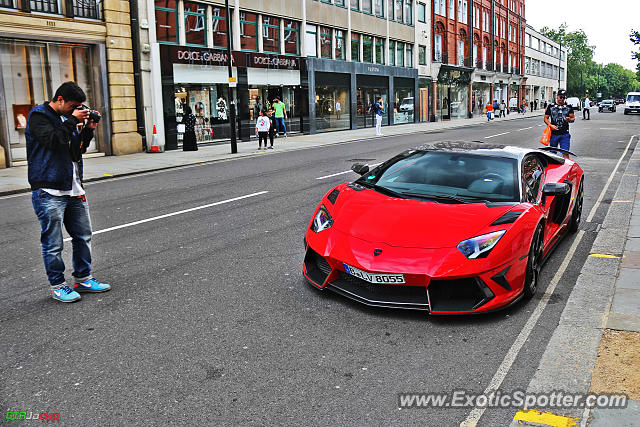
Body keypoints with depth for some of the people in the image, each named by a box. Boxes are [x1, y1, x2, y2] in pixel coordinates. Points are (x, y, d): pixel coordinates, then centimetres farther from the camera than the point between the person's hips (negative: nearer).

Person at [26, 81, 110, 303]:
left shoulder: (67, 118, 16)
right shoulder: (38, 116, -5)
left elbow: (77, 149, 18)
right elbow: (54, 141, -21)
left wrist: (88, 130, 4)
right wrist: (73, 120, -15)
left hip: (73, 189, 8)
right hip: (49, 191, -8)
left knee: (83, 237, 12)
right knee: (53, 243, 0)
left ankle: (83, 279, 25)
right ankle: (57, 286, 12)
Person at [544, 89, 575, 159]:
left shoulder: (569, 107, 9)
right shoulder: (551, 106, 7)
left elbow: (573, 118, 11)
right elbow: (546, 118, 7)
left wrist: (569, 119, -13)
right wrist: (550, 125, -11)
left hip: (565, 134, 0)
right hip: (553, 133, 0)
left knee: (565, 153, -8)